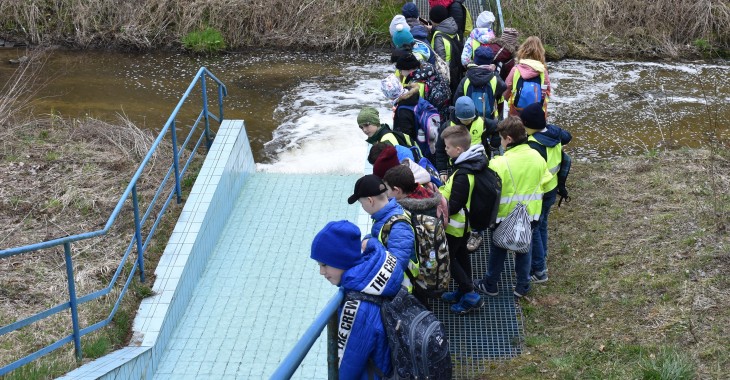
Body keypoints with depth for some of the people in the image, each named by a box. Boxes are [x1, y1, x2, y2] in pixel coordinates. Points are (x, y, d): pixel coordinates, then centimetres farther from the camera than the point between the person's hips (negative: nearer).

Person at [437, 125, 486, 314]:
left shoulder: (462, 176, -33)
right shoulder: (473, 162, -4)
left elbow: (453, 207, -28)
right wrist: (443, 190, 2)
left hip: (456, 225, -9)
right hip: (466, 222, 9)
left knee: (447, 258, 5)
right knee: (461, 254, 23)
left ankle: (470, 295, 6)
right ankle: (465, 290, 36)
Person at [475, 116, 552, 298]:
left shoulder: (499, 164, -27)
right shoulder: (537, 157, -9)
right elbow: (544, 182, 3)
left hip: (505, 215, -4)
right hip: (529, 214, 4)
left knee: (498, 251, 16)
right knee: (524, 249, 22)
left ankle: (490, 285, 31)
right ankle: (522, 286, 32)